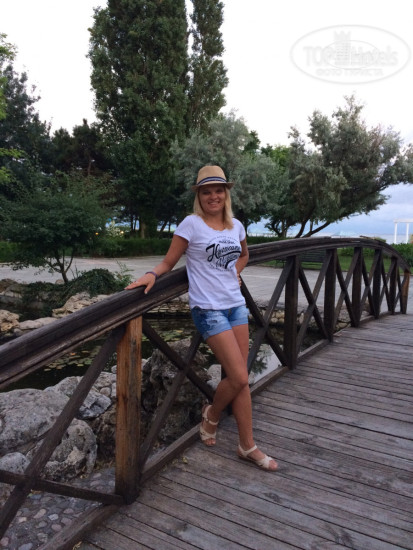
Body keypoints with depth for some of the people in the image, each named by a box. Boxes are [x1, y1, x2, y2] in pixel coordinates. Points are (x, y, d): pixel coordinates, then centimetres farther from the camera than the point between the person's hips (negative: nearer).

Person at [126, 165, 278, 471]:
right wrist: (153, 274, -26)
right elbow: (169, 262, -7)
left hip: (237, 305, 6)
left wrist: (235, 272, 11)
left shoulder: (236, 226, 9)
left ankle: (248, 446, 22)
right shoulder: (191, 225, -7)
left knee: (241, 379, 8)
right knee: (239, 378, -8)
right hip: (209, 309, -6)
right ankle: (212, 415, 24)